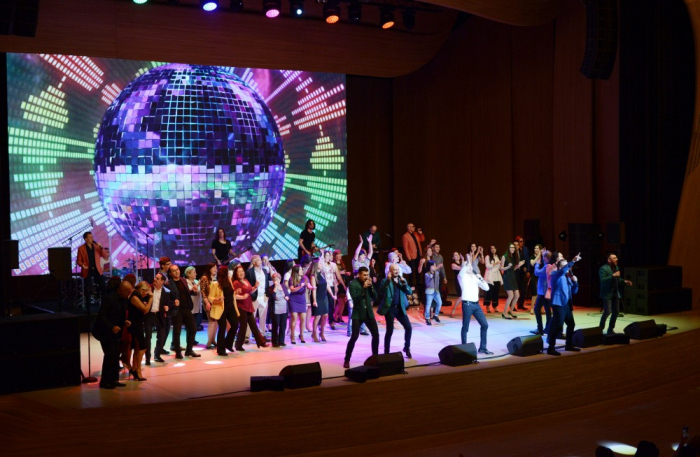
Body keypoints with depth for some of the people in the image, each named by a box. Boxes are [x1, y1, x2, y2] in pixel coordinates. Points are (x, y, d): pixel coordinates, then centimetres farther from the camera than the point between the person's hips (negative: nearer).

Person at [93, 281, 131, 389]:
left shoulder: (124, 299, 4)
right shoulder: (109, 298, -20)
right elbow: (101, 315, -23)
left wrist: (125, 322, -5)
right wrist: (112, 327, -30)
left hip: (114, 331, 8)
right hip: (105, 331, -8)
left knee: (115, 355, 8)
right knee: (110, 355, -11)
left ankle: (113, 380, 16)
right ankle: (105, 381, -2)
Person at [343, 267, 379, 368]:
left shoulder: (368, 283, 5)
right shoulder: (353, 284, -10)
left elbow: (375, 297, 1)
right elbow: (355, 298, -20)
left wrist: (371, 286, -12)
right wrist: (363, 288, -26)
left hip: (369, 313, 5)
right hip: (358, 314, -5)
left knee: (376, 335, 4)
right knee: (354, 337, -11)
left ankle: (375, 356, 20)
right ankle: (346, 360, -2)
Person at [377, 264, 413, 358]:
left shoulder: (402, 280, 11)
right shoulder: (385, 281, -4)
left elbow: (410, 292, 2)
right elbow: (381, 292, -21)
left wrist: (404, 283, -14)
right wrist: (388, 280, -29)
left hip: (400, 308, 5)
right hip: (389, 308, -5)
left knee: (408, 328, 2)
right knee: (390, 330, -7)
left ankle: (407, 348, 21)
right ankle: (386, 352, 6)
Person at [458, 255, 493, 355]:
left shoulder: (475, 277, 16)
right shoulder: (463, 276, 0)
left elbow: (486, 288, 12)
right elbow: (462, 271, -26)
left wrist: (480, 278, 2)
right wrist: (467, 262, -37)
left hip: (476, 304, 6)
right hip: (467, 304, -6)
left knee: (485, 325, 6)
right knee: (465, 327, 0)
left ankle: (482, 348, 16)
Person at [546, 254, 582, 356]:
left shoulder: (568, 277, 20)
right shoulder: (556, 274, -4)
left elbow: (574, 291, 20)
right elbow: (563, 270, -27)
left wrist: (575, 282, 3)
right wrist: (573, 261, -34)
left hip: (567, 304, 9)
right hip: (559, 304, -9)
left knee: (571, 324, 14)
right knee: (558, 326, -14)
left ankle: (569, 345, 28)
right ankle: (551, 348, -11)